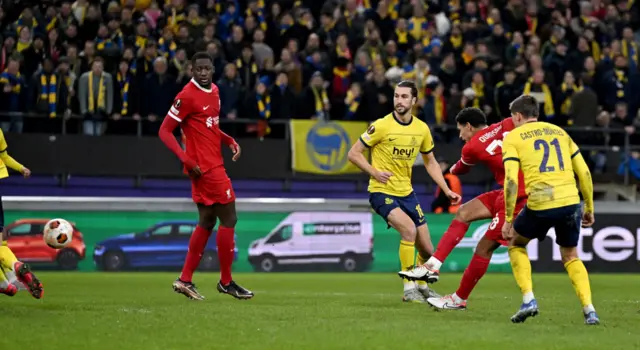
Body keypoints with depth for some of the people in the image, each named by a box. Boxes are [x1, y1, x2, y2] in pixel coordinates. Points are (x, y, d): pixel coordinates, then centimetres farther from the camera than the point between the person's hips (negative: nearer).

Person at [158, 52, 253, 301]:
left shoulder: (214, 91, 10)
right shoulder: (187, 96, -15)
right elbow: (165, 131, -14)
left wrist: (230, 141, 7)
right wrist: (186, 160, -22)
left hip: (213, 165, 9)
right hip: (204, 167, -9)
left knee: (207, 222, 12)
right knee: (228, 219, -5)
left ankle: (185, 280, 16)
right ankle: (226, 282, 5)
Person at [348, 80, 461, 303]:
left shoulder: (422, 129, 3)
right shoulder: (381, 126, -12)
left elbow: (430, 162, 16)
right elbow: (353, 153, -7)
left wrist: (447, 191, 8)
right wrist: (374, 172, -19)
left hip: (406, 193, 5)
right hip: (381, 192, -5)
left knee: (427, 250, 4)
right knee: (409, 229, -29)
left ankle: (422, 286, 33)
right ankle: (409, 289, -17)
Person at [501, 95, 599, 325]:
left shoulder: (513, 138, 7)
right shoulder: (559, 132, 20)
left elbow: (511, 181, -5)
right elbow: (584, 172, 16)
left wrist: (508, 219, 0)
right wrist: (589, 208, 23)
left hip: (540, 204, -3)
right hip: (570, 202, 4)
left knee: (515, 244, 24)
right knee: (570, 256, 23)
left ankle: (528, 299, 8)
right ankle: (589, 310, 5)